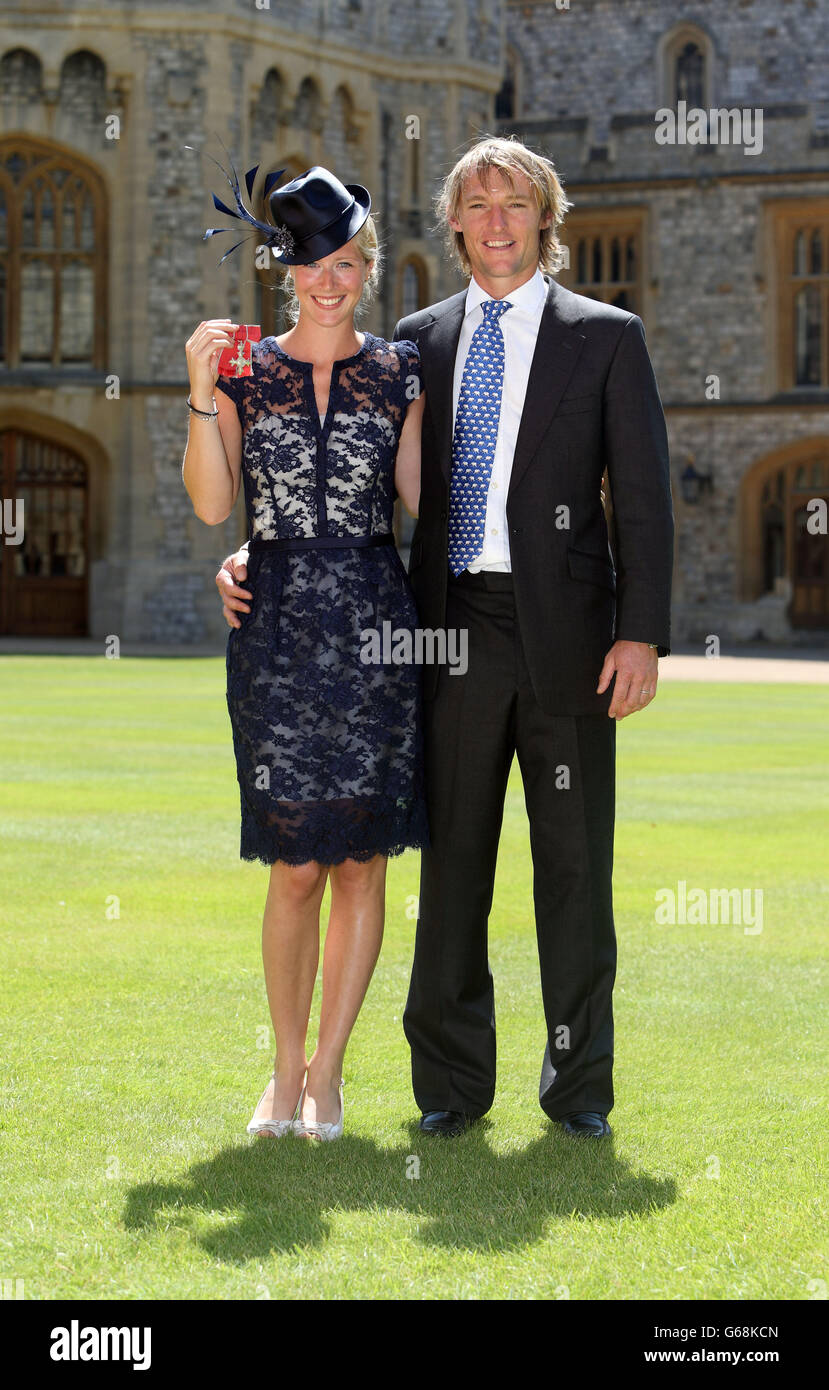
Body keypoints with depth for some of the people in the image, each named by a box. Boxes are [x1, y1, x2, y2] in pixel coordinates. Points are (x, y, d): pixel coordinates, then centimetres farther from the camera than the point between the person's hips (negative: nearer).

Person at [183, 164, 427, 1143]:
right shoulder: (244, 368, 6)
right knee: (296, 866, -1)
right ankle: (286, 1070, 15)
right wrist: (201, 392, -12)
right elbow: (211, 505, -4)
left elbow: (422, 502, 6)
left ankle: (327, 1072, 12)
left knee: (361, 861, 2)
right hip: (278, 634, -1)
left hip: (375, 630, 1)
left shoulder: (399, 374, 8)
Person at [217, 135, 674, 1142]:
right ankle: (453, 1082, 14)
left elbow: (643, 497, 0)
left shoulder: (604, 337, 4)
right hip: (453, 627, 2)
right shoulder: (419, 340, 13)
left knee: (574, 860, 4)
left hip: (563, 632, -2)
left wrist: (642, 633, -9)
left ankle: (578, 1084, 13)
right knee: (451, 856, 5)